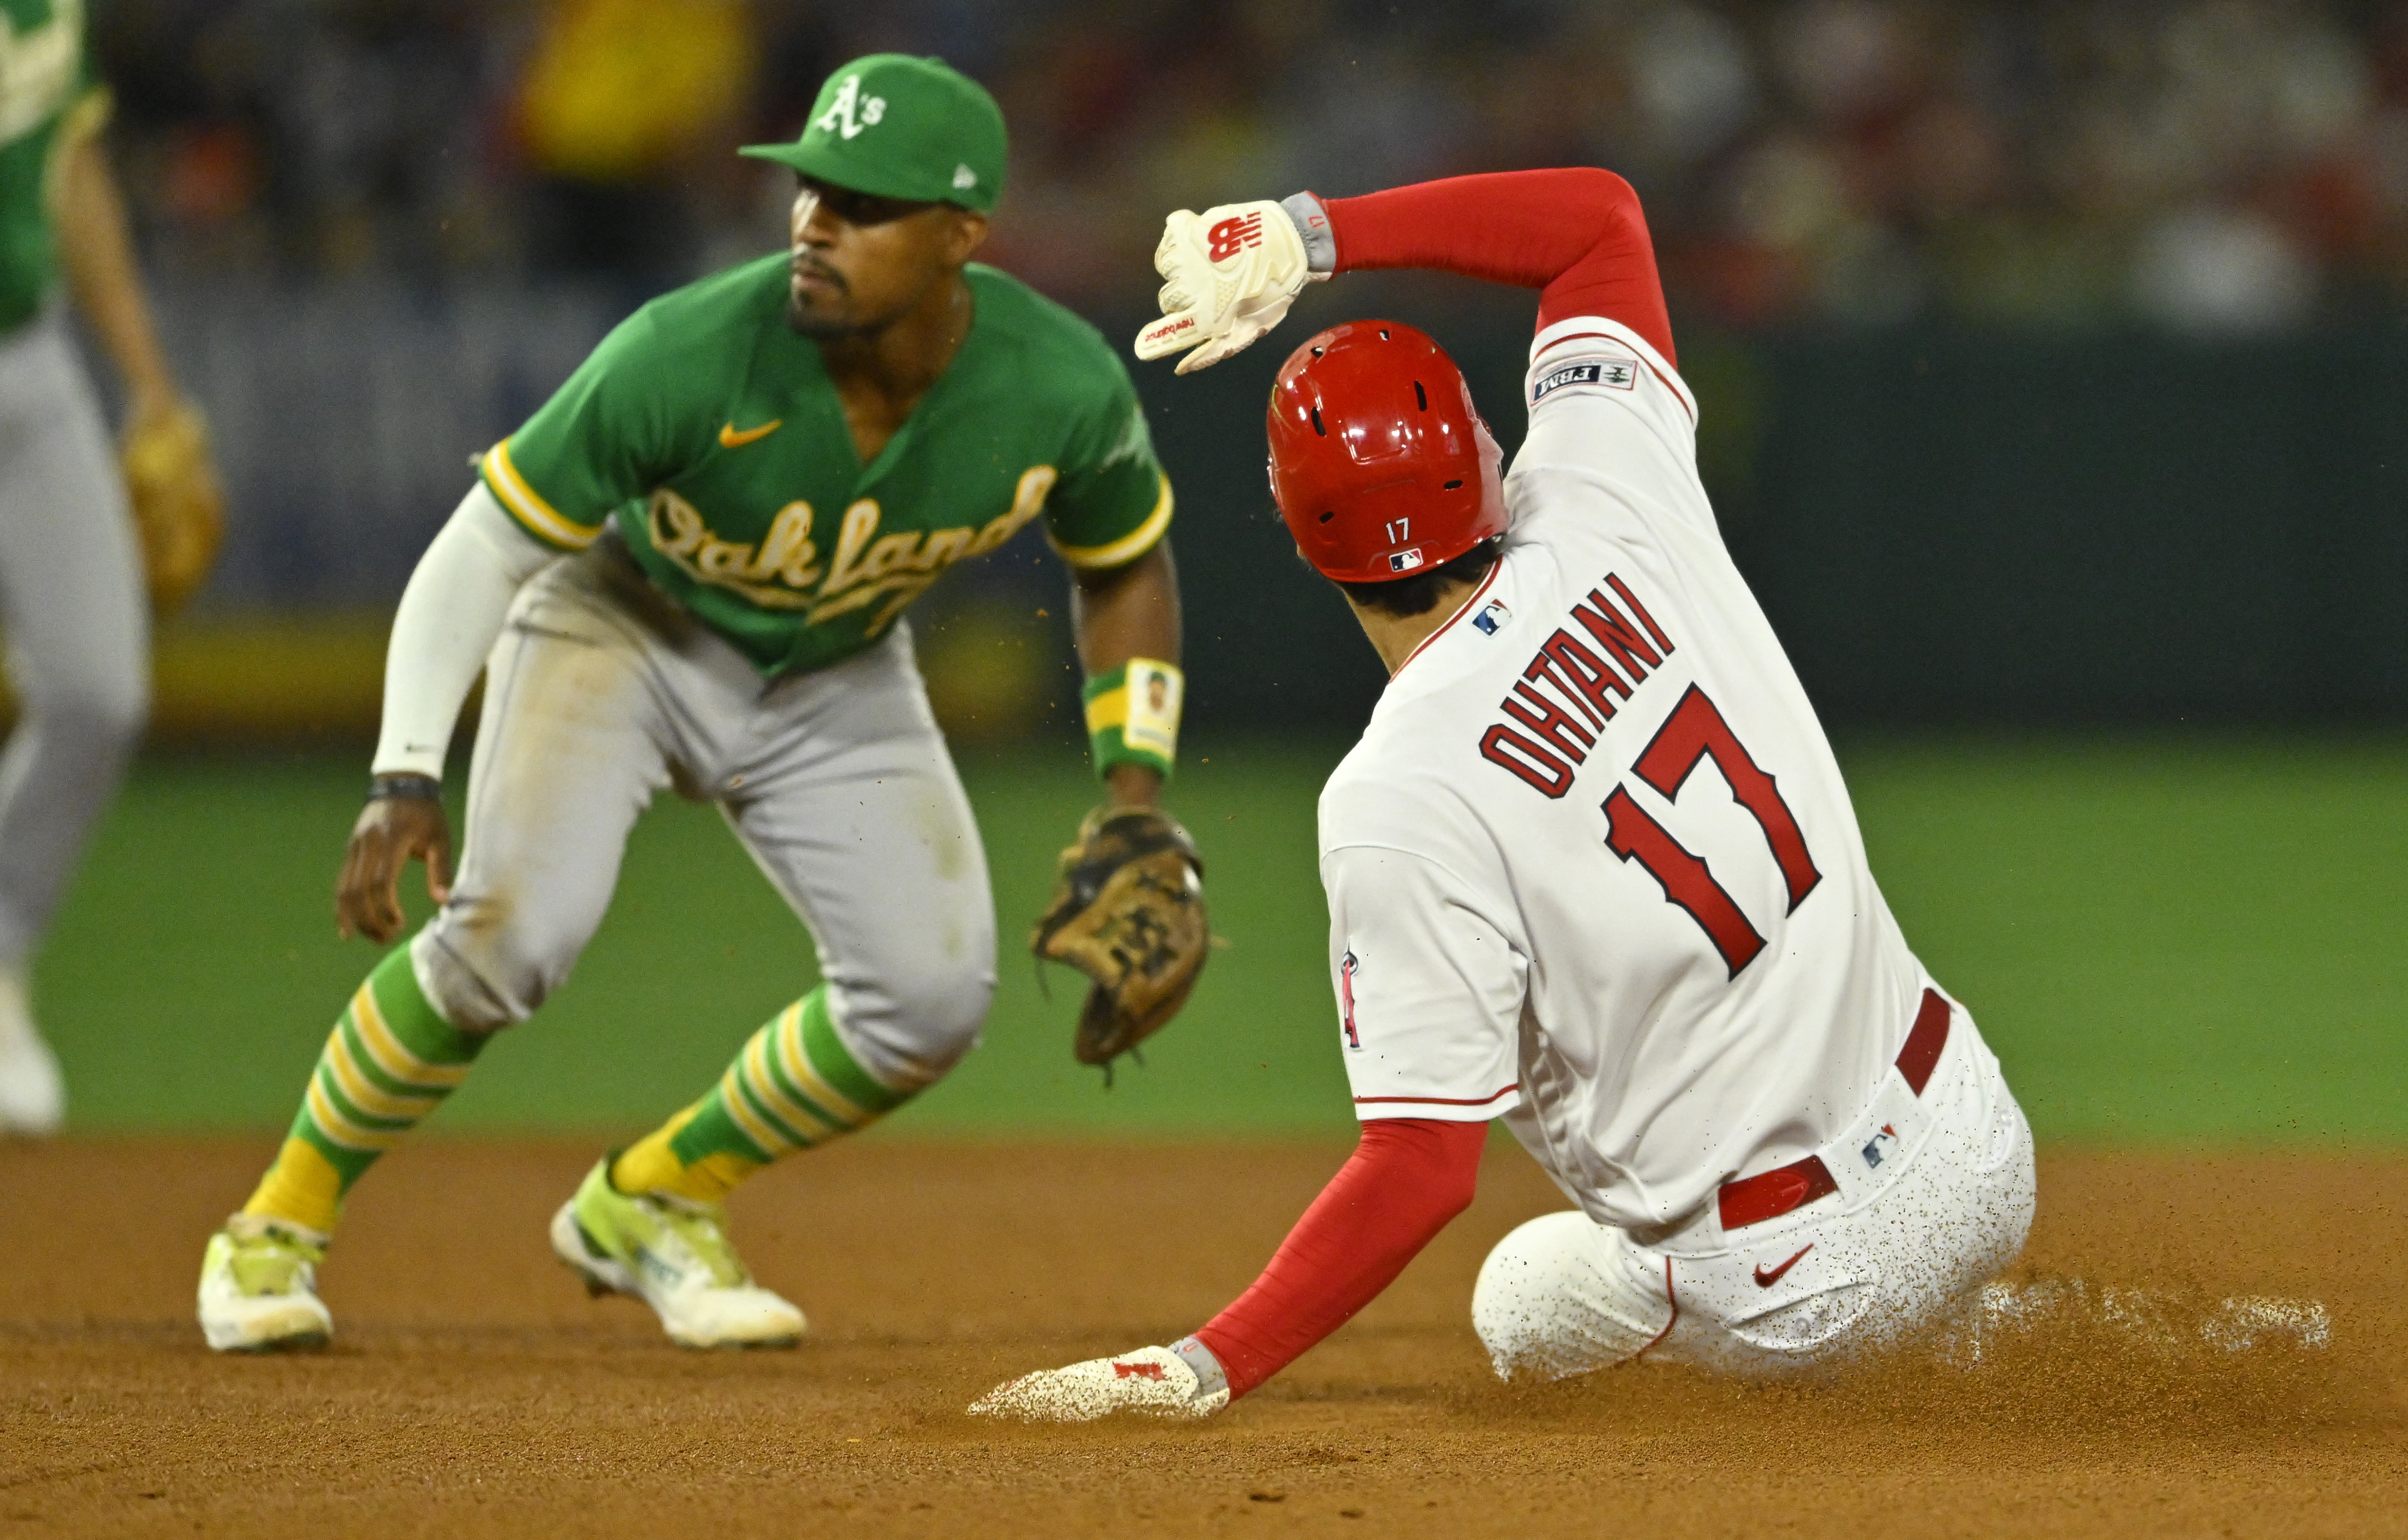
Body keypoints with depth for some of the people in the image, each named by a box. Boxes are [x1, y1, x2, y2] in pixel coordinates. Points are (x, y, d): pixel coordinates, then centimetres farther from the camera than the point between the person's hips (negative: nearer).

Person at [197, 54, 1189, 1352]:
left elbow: (1126, 568, -3)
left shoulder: (1064, 391, -26)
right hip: (624, 625, -4)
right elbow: (485, 548, -25)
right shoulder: (687, 358, -35)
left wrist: (1134, 803, -11)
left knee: (931, 990, -10)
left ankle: (645, 1205, 14)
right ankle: (277, 1230, -6)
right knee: (514, 925, -26)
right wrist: (406, 776, -36)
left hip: (836, 679, 4)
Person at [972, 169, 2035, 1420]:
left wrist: (1201, 1369, -21)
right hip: (1987, 1166, 3)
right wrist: (1300, 234, 3)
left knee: (1530, 1310, 31)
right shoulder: (1607, 516, -6)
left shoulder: (1401, 808, -21)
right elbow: (1600, 213, 9)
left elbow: (1423, 1169, -23)